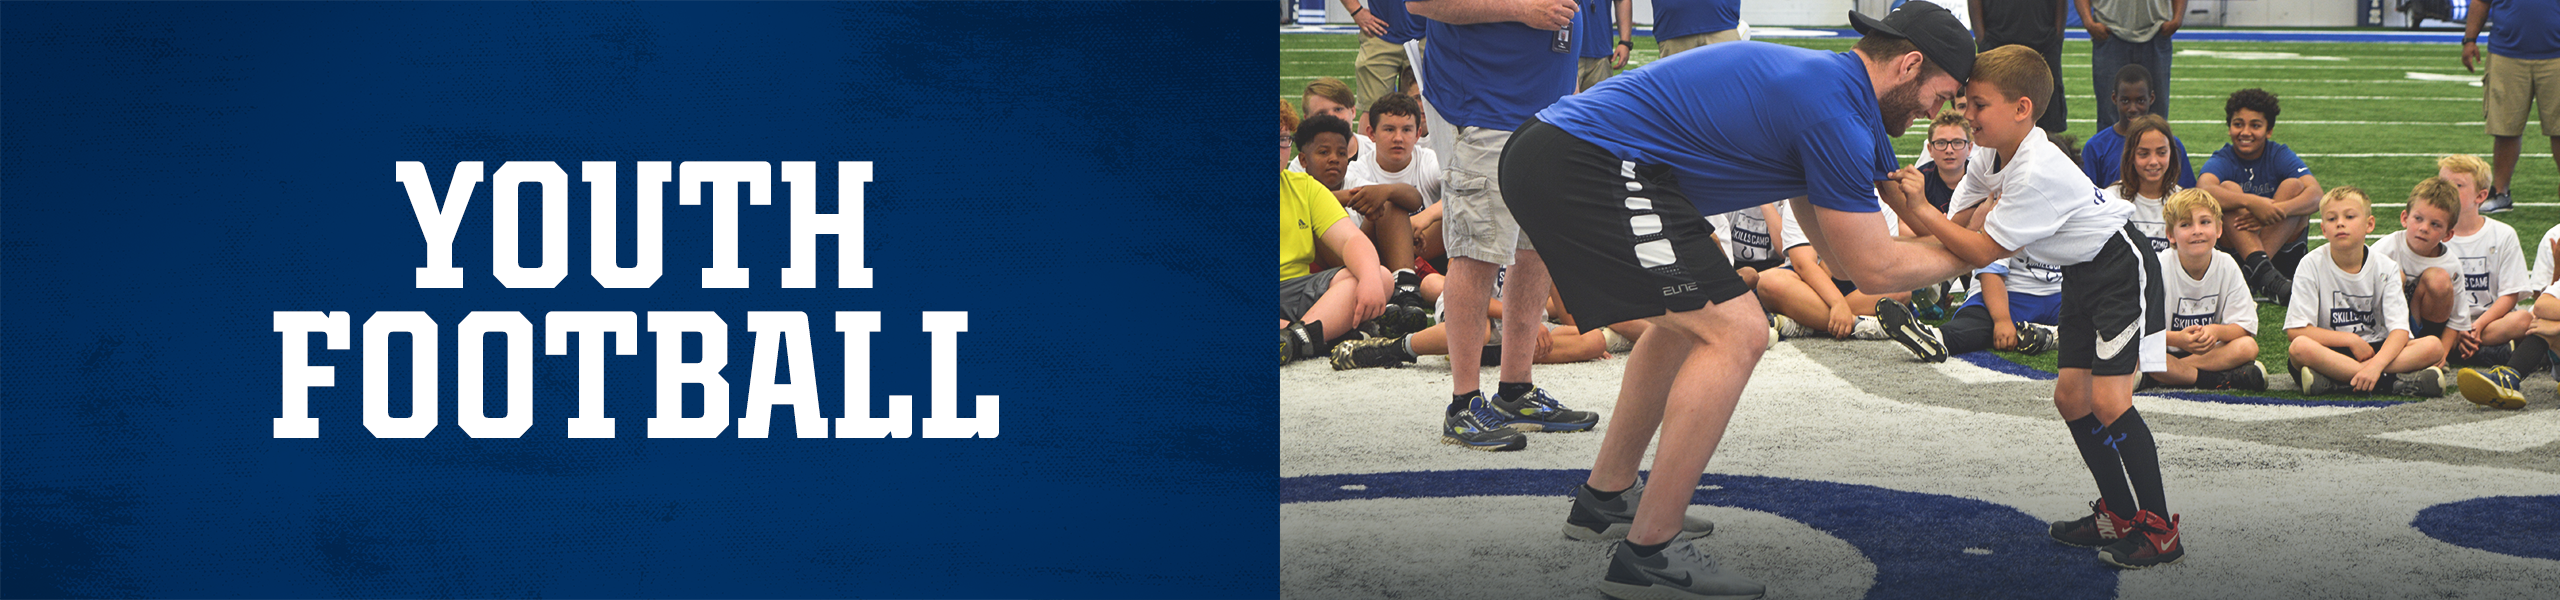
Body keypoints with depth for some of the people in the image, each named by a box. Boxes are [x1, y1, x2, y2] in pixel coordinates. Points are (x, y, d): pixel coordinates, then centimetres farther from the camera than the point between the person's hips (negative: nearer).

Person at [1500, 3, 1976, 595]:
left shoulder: (1817, 79, 21)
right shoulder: (1836, 109, -11)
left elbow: (1837, 246, 28)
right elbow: (1871, 267, -4)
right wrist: (1969, 255, 10)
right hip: (1586, 168, -11)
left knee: (1689, 318, 28)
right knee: (1735, 333, -10)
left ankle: (1605, 498, 38)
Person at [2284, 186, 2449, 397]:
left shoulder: (2385, 268, -2)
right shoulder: (2312, 265, -6)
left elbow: (2399, 330, -13)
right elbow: (2295, 330, -12)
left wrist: (2376, 364, -32)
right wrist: (2351, 340, -15)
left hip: (2376, 350, 3)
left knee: (2433, 346, -22)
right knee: (2300, 348, -35)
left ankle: (2332, 381, -31)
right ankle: (2394, 382, -32)